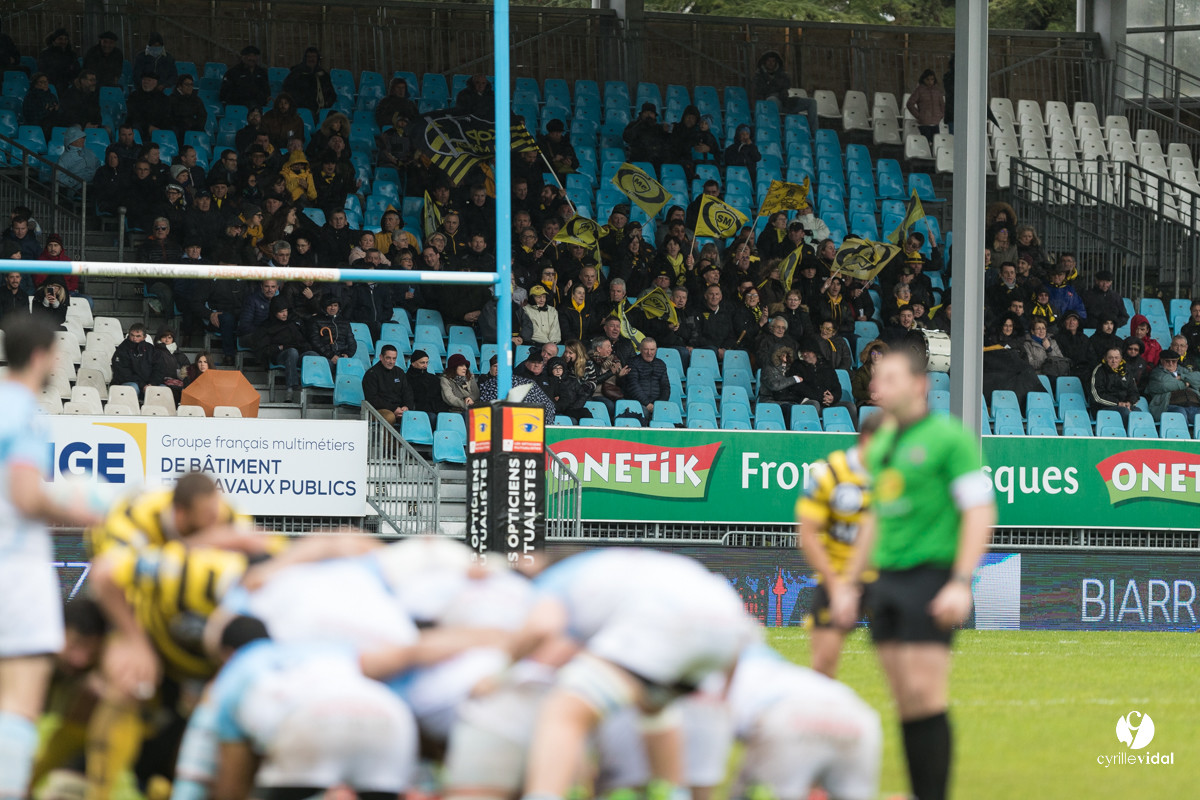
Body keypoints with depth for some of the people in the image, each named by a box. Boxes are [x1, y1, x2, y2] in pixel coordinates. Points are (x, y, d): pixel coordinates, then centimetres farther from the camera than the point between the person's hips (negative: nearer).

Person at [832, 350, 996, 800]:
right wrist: (849, 584, 24)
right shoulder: (881, 445, 17)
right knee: (904, 698, 4)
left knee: (924, 693, -13)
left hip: (931, 577, -7)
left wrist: (960, 583, -18)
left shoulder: (949, 437, -7)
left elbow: (980, 512, -11)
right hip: (887, 581, 7)